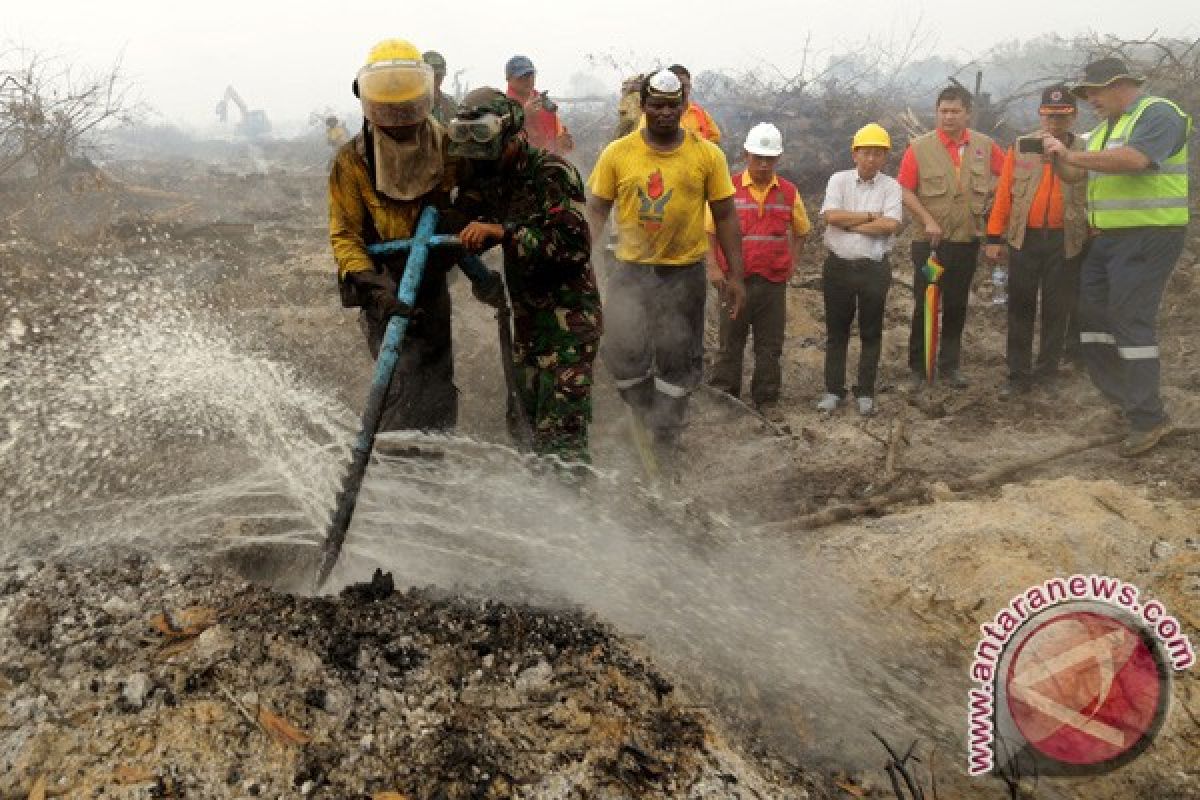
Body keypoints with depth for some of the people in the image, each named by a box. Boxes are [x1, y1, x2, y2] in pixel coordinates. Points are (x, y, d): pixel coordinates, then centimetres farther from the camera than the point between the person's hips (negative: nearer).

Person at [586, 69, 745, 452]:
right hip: (630, 269, 0)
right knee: (623, 353, -3)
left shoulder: (708, 155, -2)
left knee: (678, 361, 8)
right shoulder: (617, 152, -3)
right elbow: (596, 210, 2)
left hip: (684, 272, 0)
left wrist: (735, 276, -1)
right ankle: (646, 413, 27)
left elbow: (725, 216, 2)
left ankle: (665, 439, 26)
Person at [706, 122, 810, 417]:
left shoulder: (789, 192, 5)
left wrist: (793, 264, 7)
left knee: (770, 345, 8)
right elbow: (709, 231, 2)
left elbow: (800, 231, 18)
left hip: (773, 282, 2)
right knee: (730, 342, 8)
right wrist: (713, 267, -7)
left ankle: (767, 399, 20)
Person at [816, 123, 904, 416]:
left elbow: (891, 225, -15)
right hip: (838, 266, 0)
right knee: (836, 331, 9)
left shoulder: (891, 187, 0)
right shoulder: (839, 180, 1)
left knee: (871, 333, 8)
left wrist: (849, 223, -13)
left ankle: (865, 392, 20)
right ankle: (833, 390, 19)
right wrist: (870, 216, -11)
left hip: (875, 268, 0)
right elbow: (830, 216, -14)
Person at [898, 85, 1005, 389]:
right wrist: (928, 220, -16)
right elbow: (905, 191, -9)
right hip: (930, 241, -3)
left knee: (956, 306, 12)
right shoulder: (920, 147, -7)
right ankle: (917, 367, 12)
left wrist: (988, 202, 2)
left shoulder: (985, 145, 2)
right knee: (924, 306, 1)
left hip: (967, 240, 3)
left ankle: (950, 366, 23)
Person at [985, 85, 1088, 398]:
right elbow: (1004, 194, 1)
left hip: (1065, 241, 0)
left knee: (1057, 310, 7)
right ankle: (1018, 375, 11)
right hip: (1024, 239, 1)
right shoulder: (1020, 147, 3)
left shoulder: (1083, 151, 2)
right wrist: (994, 238, -3)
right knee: (1020, 308, 4)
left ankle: (1047, 374, 19)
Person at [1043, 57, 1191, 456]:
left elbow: (1135, 159, -28)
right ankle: (1122, 396, 22)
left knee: (1131, 320, -11)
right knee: (1093, 314, 10)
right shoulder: (1105, 127, 19)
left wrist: (1071, 156, -24)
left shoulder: (1158, 113, -9)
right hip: (1107, 238, 9)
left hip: (1147, 237, -9)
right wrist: (1060, 157, 4)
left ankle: (1148, 419, -4)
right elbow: (1088, 176, 22)